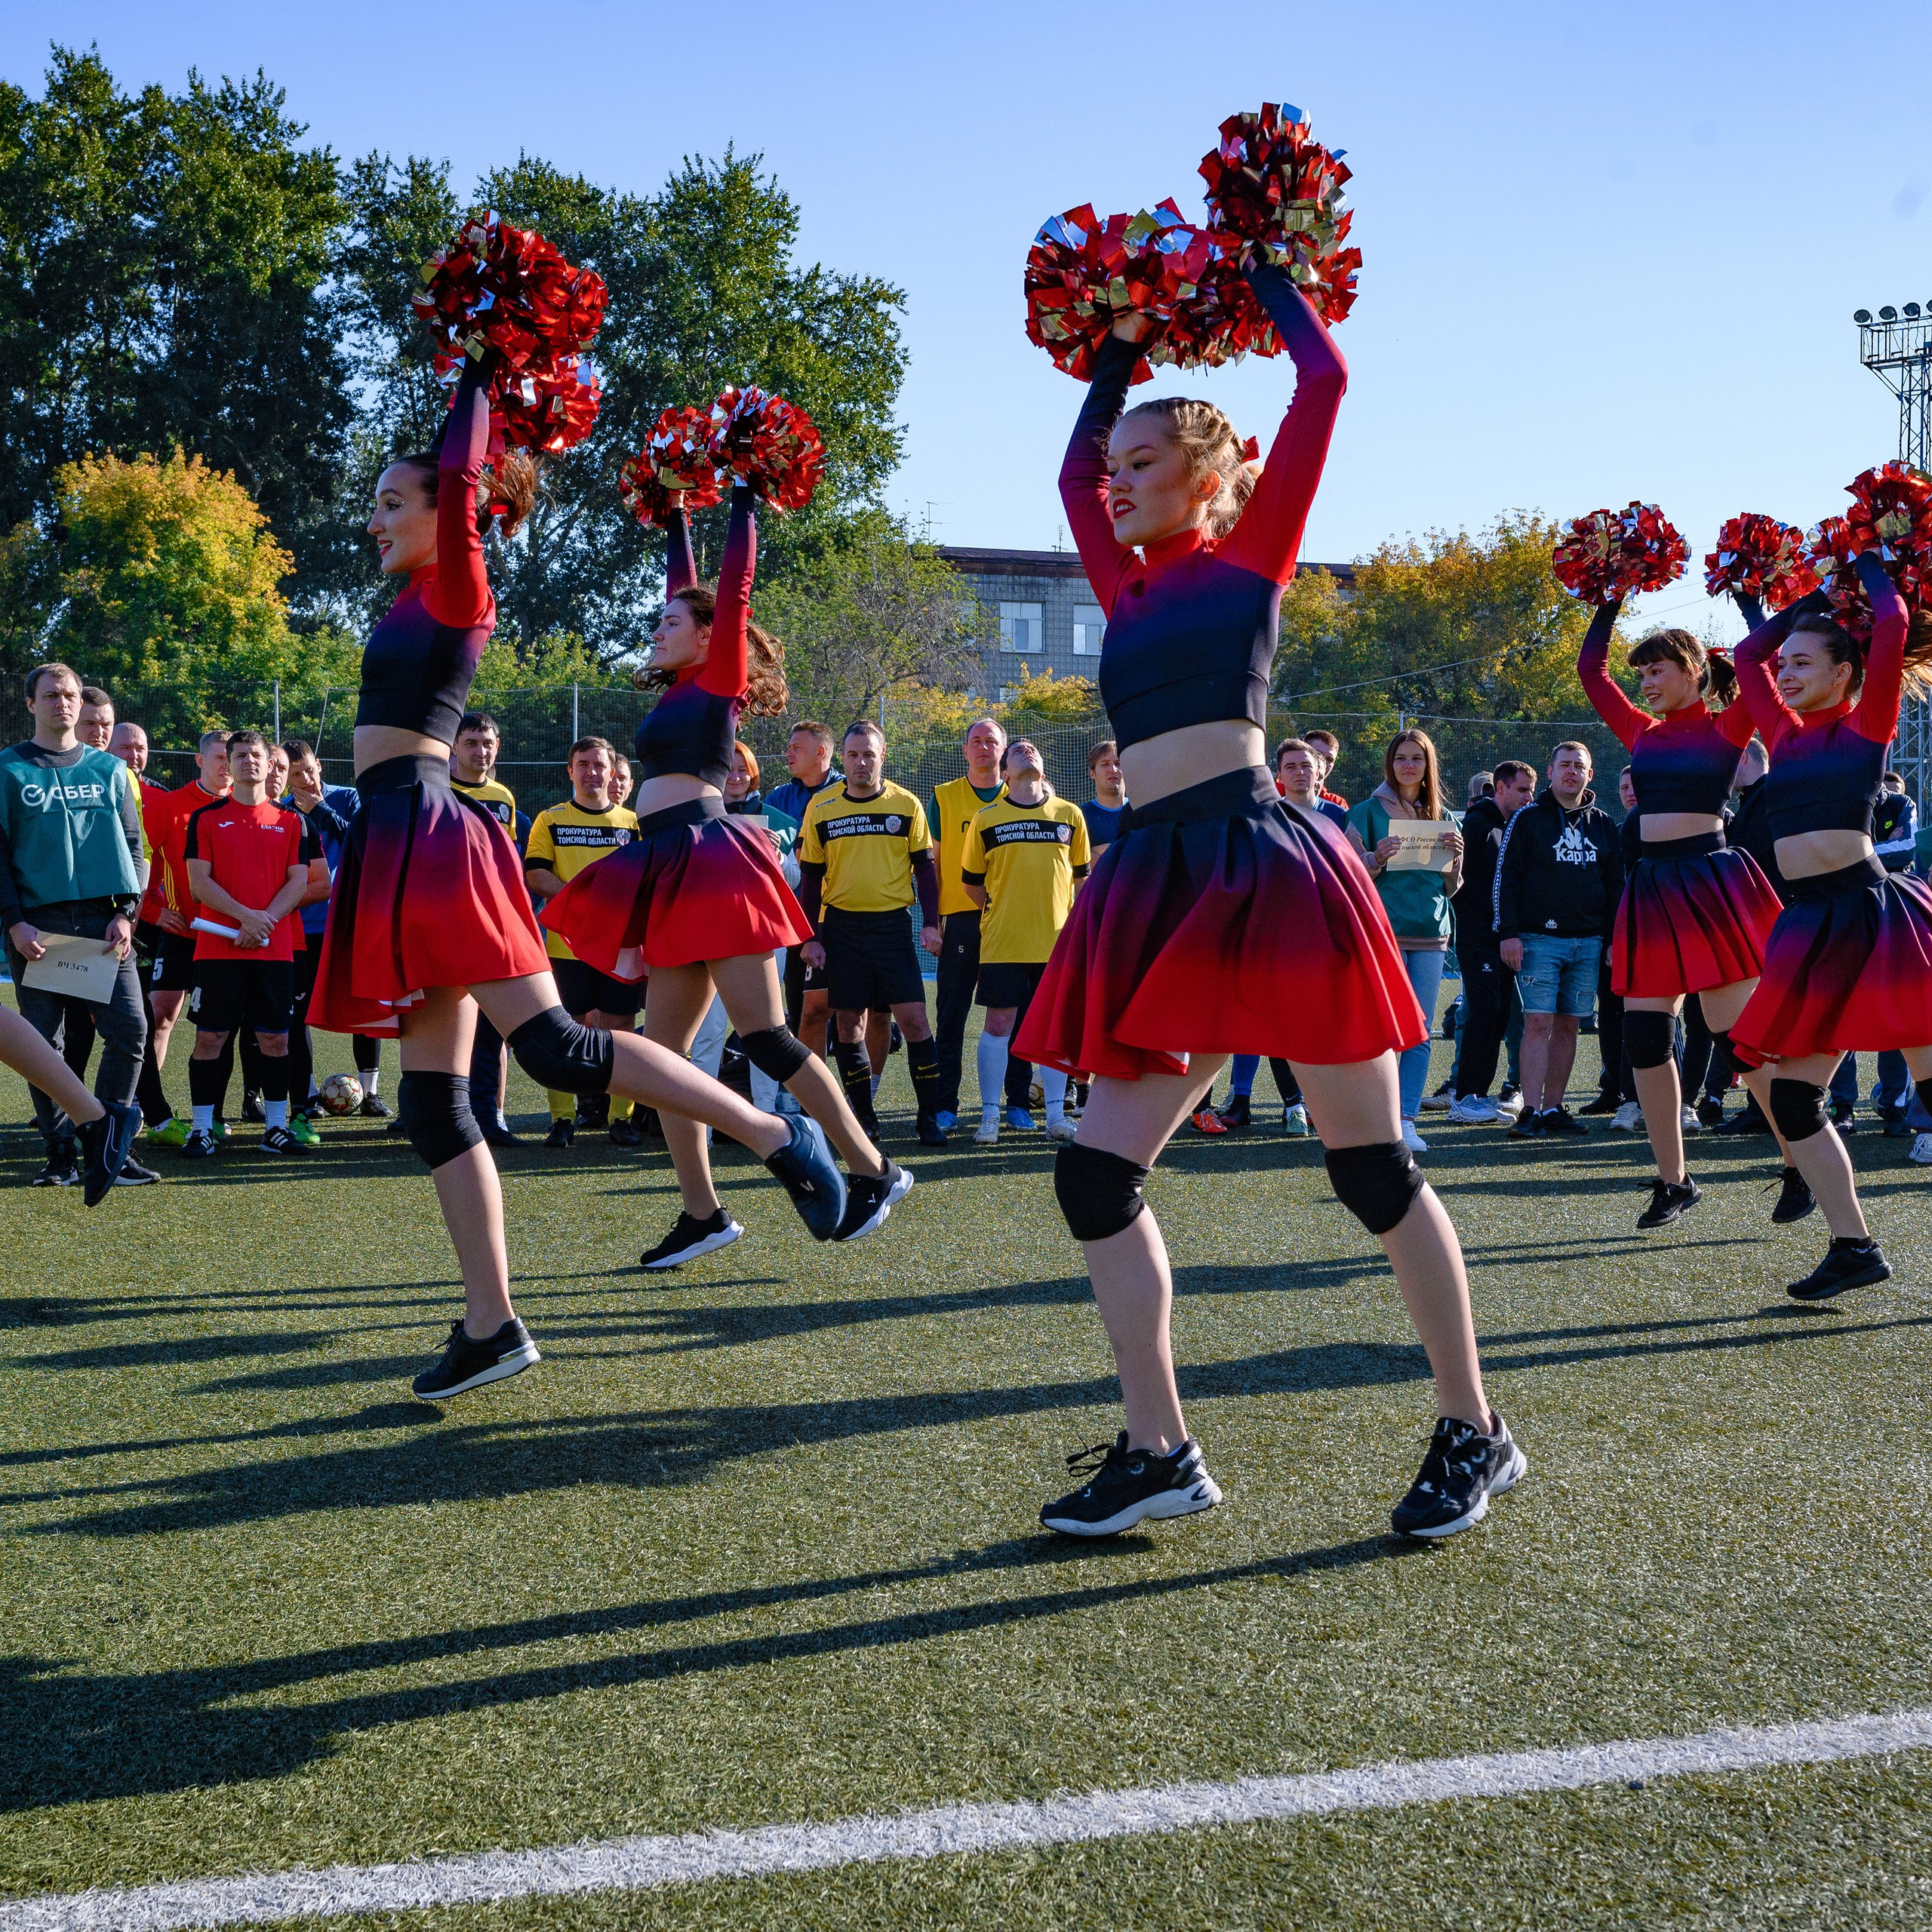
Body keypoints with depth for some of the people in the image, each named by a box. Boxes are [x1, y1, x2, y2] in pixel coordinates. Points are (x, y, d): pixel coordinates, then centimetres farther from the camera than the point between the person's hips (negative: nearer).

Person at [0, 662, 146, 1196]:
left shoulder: (109, 769, 14)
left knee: (129, 1028, -10)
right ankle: (61, 1151, 6)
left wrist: (126, 913, -1)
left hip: (103, 923, 1)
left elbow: (132, 847, 13)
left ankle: (103, 1141, 2)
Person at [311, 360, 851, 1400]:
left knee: (557, 1050, -15)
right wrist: (474, 387, 31)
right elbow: (450, 482, 31)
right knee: (432, 1100, 4)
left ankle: (775, 1135, -9)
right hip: (400, 845, 9)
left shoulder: (455, 590, -3)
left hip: (430, 837, -9)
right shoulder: (427, 597, 18)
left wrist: (476, 383, -4)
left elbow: (460, 478, -15)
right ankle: (489, 1326, 5)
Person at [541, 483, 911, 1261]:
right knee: (664, 1050, 2)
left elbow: (733, 588, -2)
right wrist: (674, 519, 36)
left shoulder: (720, 678, 1)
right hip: (676, 875, 9)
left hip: (711, 860, -9)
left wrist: (743, 499, 5)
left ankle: (873, 1172, -3)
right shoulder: (683, 692, 20)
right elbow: (686, 588, 30)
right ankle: (703, 1213, 4)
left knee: (763, 1036, -10)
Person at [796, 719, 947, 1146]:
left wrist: (930, 923, -4)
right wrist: (810, 937, 3)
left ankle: (929, 1116, 0)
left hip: (893, 924, -1)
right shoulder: (821, 808, 3)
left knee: (913, 1019, -7)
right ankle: (864, 1117, 12)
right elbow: (810, 878, 8)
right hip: (841, 926, 1)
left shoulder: (906, 805, 2)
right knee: (848, 1024, 3)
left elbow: (924, 868, 7)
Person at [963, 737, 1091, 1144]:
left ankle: (1056, 1114, 11)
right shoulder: (985, 819, 3)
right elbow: (972, 882, 12)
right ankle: (990, 1116, 5)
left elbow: (1082, 874, 16)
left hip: (1057, 941, 1)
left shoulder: (1070, 814, 7)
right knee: (999, 1023, -2)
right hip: (1002, 942, -1)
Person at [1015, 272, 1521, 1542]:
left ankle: (1475, 1433, 12)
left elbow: (1325, 380, 2)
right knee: (1095, 1171, -2)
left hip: (1264, 865, -7)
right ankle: (1160, 1452, 5)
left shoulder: (1250, 555, 4)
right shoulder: (1132, 586, 19)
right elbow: (1074, 467, 36)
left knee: (1373, 1168, 0)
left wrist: (1260, 271, 15)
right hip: (1158, 889, 7)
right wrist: (1120, 348, 36)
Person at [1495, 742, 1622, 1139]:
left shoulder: (1603, 824, 14)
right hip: (1539, 939, -4)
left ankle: (1554, 1109, 9)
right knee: (1538, 1023, -10)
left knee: (1568, 1025, 4)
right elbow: (1505, 877, -2)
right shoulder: (1528, 819, 3)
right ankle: (1531, 1111, -11)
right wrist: (1508, 932, -10)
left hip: (1588, 942, 4)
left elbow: (1616, 885, 17)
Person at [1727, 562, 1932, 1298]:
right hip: (1810, 926, 7)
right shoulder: (1787, 733, 16)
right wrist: (1810, 600, 27)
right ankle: (1853, 1247, 9)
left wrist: (1872, 571, 7)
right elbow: (1748, 654, 28)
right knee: (1782, 1089, 3)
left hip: (1871, 913, -7)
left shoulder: (1866, 724, 0)